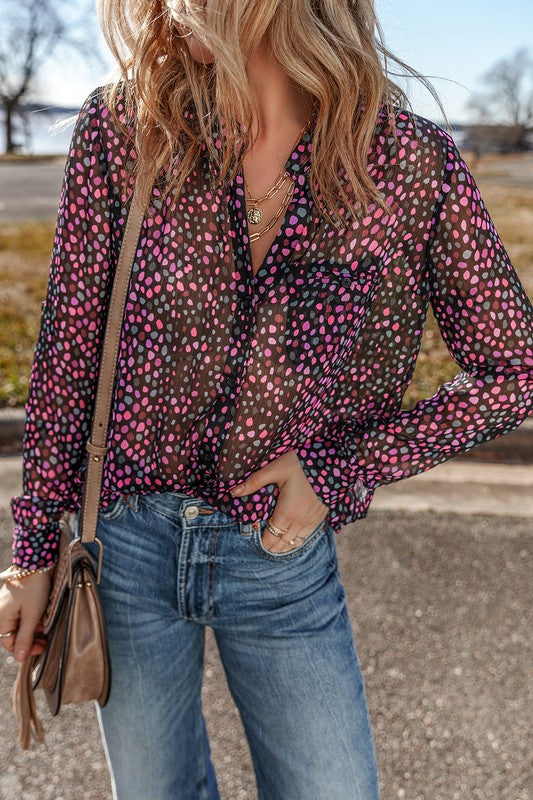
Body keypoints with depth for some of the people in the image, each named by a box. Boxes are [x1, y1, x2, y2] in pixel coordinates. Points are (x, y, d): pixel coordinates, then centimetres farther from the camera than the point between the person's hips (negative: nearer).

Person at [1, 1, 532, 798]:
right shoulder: (121, 128, -8)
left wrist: (342, 470, -11)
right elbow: (68, 357, -4)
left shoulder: (413, 161, -12)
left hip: (286, 556, 0)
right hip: (128, 544, 1)